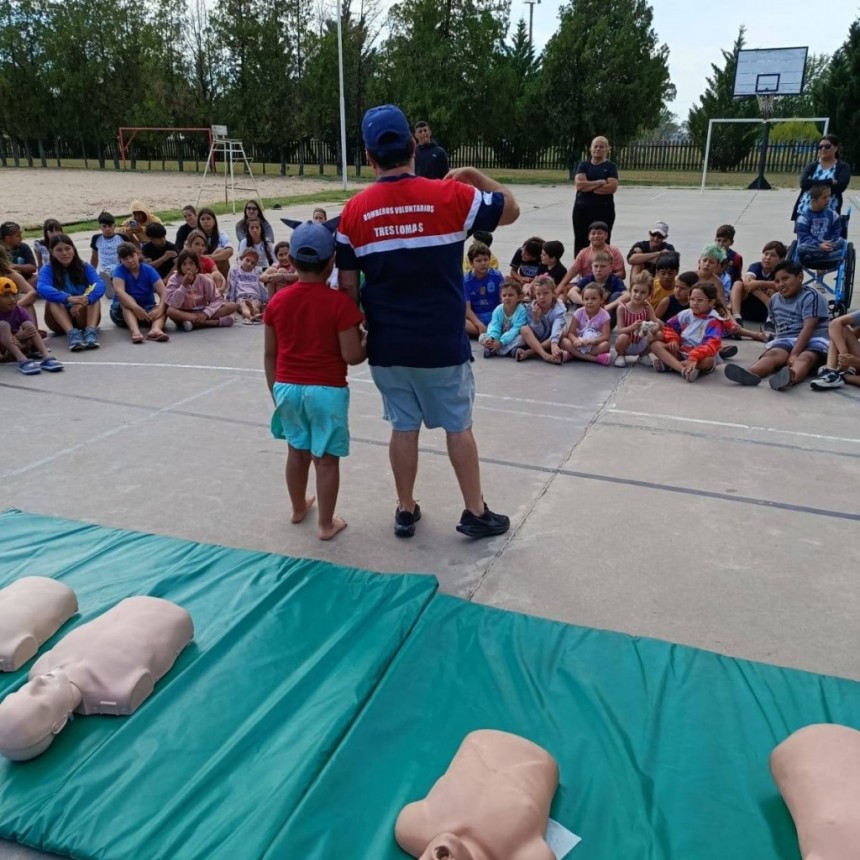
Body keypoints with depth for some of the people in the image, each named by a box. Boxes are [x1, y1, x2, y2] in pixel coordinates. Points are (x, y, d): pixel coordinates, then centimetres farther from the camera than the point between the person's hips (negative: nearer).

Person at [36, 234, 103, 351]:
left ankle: (91, 331, -44)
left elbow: (100, 285, -20)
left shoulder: (85, 267, -1)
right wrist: (68, 298, -44)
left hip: (84, 317, 0)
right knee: (53, 299, -27)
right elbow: (42, 288, -27)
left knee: (93, 294, -23)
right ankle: (72, 333, -48)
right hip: (60, 321, 0)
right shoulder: (47, 270, -4)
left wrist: (86, 300, -41)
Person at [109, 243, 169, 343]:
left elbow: (163, 292, -18)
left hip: (147, 309, 1)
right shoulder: (119, 270, -10)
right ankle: (135, 331, -56)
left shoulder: (148, 270, -6)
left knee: (164, 306, -26)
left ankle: (156, 329, -56)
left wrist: (160, 309, -38)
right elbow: (119, 291, -28)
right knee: (125, 301, -32)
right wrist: (136, 308, -45)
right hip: (123, 312, -1)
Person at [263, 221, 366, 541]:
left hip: (288, 388, 5)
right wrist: (368, 347, 5)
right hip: (327, 390, -4)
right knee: (326, 458, 6)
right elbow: (351, 355, -17)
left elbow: (270, 353, 5)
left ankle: (298, 507, 40)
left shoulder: (277, 301, -1)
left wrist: (275, 390, 16)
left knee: (297, 450, 21)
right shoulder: (340, 302, -14)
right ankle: (326, 524, 16)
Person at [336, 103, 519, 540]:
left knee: (403, 427, 15)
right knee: (458, 427, 11)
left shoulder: (354, 211, -4)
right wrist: (475, 175, 17)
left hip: (387, 343, 2)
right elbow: (511, 209, 5)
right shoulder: (451, 196, -10)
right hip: (442, 342, -2)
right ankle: (475, 513, 23)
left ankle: (406, 511, 27)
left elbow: (348, 283, 1)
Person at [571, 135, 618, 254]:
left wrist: (588, 186, -10)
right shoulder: (583, 165, 9)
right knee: (580, 243, 4)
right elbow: (579, 184, -7)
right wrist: (600, 182, -10)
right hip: (582, 208, 2)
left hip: (604, 209, -2)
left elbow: (612, 187, -11)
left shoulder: (610, 166, 4)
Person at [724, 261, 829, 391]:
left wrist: (794, 354, -27)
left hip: (813, 341, -4)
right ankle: (749, 374, -63)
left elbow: (808, 328, -17)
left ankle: (790, 378, -73)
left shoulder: (811, 297, -6)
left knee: (804, 358, -37)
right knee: (772, 354, -29)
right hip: (785, 341, 4)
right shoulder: (775, 299, 16)